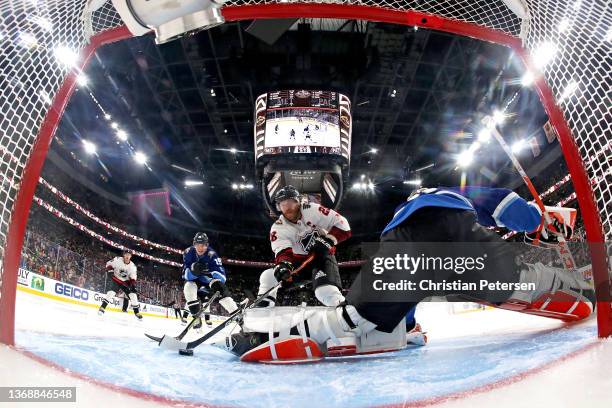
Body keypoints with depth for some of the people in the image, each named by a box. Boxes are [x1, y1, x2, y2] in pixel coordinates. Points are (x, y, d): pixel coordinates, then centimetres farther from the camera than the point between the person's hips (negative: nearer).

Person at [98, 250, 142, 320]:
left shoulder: (132, 266, -10)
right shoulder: (117, 260, -16)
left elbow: (133, 277, -8)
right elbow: (109, 264, -4)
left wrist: (133, 284, -25)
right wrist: (110, 268, -26)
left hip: (126, 282, 2)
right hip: (116, 280, -2)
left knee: (133, 294, -6)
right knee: (112, 292, -26)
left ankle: (136, 312, 4)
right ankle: (102, 307, -16)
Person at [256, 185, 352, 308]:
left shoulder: (312, 210, -16)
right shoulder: (278, 228, -9)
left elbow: (342, 225, -16)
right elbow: (283, 252, -24)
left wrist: (328, 240, -28)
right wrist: (284, 264, -46)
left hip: (322, 255, -3)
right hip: (299, 260, 3)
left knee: (327, 292, -29)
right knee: (269, 277, -15)